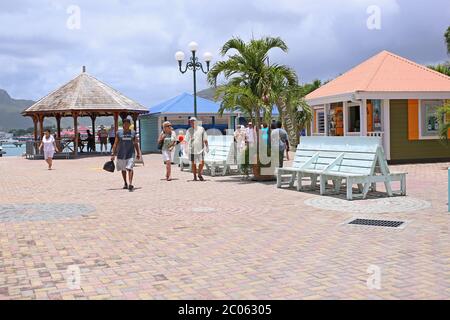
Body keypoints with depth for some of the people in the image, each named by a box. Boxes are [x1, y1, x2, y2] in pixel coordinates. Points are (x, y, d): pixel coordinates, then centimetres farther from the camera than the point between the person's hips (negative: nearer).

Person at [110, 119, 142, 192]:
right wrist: (113, 154, 0)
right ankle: (125, 183, 31)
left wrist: (138, 153, 7)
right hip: (121, 154, 2)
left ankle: (130, 184, -23)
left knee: (130, 168, -16)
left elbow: (136, 144, 11)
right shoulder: (119, 133, 3)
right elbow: (115, 144, 5)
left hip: (130, 154, -1)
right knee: (123, 169, 14)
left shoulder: (133, 133, 5)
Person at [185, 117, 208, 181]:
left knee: (202, 162, -8)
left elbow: (205, 139, 7)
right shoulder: (189, 130, 5)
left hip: (200, 149, -1)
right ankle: (195, 176, 15)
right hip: (192, 149, 1)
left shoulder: (201, 129, 3)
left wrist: (206, 147, 3)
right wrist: (186, 149, -7)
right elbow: (186, 140, 4)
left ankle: (199, 174, 14)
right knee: (193, 163, 4)